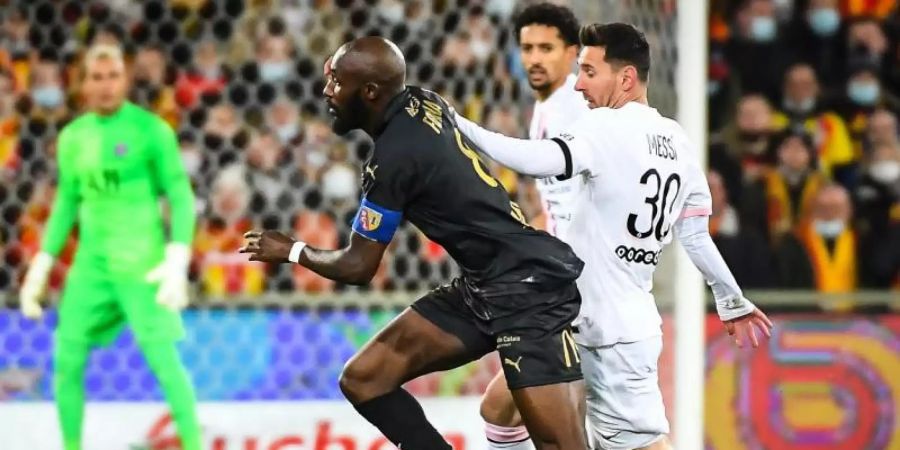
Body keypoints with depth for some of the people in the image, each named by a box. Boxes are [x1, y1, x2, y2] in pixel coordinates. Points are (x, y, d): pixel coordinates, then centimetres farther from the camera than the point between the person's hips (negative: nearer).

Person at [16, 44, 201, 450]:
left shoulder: (152, 130, -8)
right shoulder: (73, 136, 9)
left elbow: (181, 198, -9)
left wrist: (177, 263, -21)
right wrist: (40, 269, 12)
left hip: (142, 261, -5)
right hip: (91, 261, 5)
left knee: (162, 358, -11)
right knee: (67, 359, 1)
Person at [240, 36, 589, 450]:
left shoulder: (394, 158, -19)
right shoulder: (421, 102, 4)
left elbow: (358, 268, -7)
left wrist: (293, 252, 13)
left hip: (528, 290, -10)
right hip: (482, 287, 10)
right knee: (363, 379, 2)